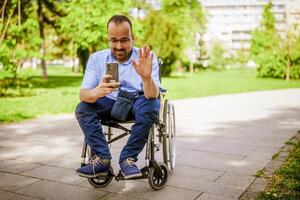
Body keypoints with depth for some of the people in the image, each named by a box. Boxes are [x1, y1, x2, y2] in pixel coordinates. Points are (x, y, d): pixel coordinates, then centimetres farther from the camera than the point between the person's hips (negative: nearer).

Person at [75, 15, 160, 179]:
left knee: (152, 105, -33)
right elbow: (83, 94, -16)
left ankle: (128, 158, -24)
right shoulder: (96, 58, -7)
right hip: (109, 103, 2)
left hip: (136, 101, -2)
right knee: (82, 109, -22)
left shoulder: (146, 57, -13)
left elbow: (152, 95, -24)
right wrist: (97, 93, -42)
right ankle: (102, 159, -23)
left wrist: (147, 77, -48)